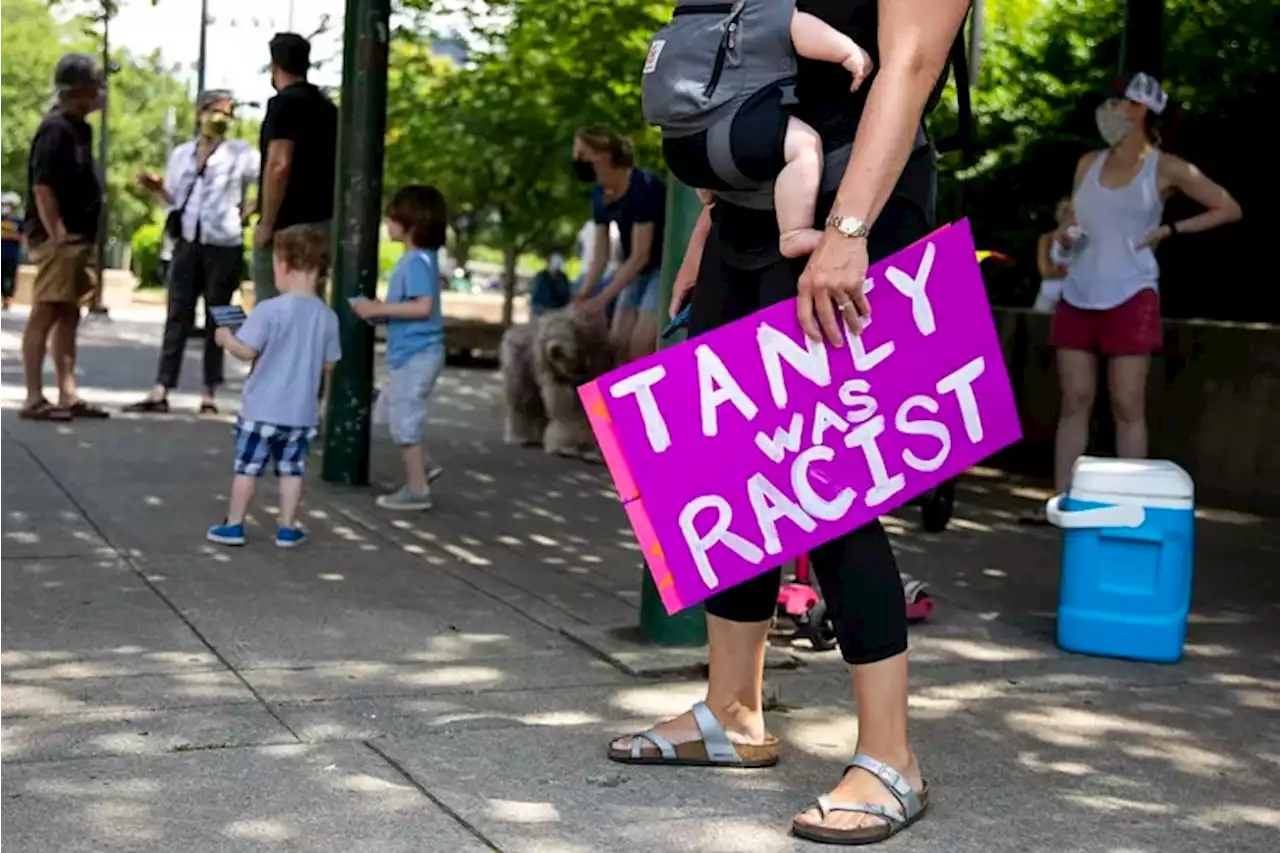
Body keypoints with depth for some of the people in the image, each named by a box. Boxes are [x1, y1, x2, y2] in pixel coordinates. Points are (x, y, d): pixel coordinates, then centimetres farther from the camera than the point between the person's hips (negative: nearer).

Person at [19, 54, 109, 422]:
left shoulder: (79, 128, 15)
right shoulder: (56, 129, -14)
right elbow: (41, 187, -19)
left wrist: (84, 239, 17)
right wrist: (56, 235, -19)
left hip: (77, 238, 10)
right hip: (57, 239, -10)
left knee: (68, 316, 11)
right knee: (45, 315, -6)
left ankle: (68, 395, 15)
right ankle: (34, 399, -4)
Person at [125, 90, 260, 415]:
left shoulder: (241, 153, 1)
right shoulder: (182, 153, 13)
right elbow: (176, 199, 18)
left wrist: (248, 212, -16)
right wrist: (158, 188, 0)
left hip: (224, 245, -3)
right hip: (187, 242, 3)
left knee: (216, 319, 1)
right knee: (178, 316, 0)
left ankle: (209, 394, 6)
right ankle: (160, 393, -2)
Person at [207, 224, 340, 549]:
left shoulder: (269, 310, -17)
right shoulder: (327, 317, -3)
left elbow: (247, 352, -17)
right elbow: (328, 364, 5)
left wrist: (226, 338, 2)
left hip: (262, 408, -3)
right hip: (302, 411, 3)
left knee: (248, 466, 8)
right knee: (292, 469, 13)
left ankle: (233, 525, 15)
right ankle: (288, 527, 17)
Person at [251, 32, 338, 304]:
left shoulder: (284, 104, -12)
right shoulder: (327, 106, 12)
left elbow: (279, 166, -22)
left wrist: (267, 223, -17)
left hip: (288, 225, -8)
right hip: (321, 221, 8)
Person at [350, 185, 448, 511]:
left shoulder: (416, 261, -19)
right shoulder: (415, 258, 10)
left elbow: (423, 306, -28)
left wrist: (379, 309, -23)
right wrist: (379, 308, 6)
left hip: (415, 354, -10)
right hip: (409, 353, 10)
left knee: (404, 419, -1)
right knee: (393, 410, 23)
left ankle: (417, 490, 9)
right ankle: (424, 464, 29)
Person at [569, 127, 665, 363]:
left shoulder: (643, 187, -26)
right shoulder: (600, 195, -2)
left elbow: (640, 255, -27)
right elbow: (600, 254, 0)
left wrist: (602, 298, -29)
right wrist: (584, 294, -14)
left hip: (668, 267, -8)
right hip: (639, 271, 8)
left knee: (641, 345, -17)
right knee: (618, 343, 2)